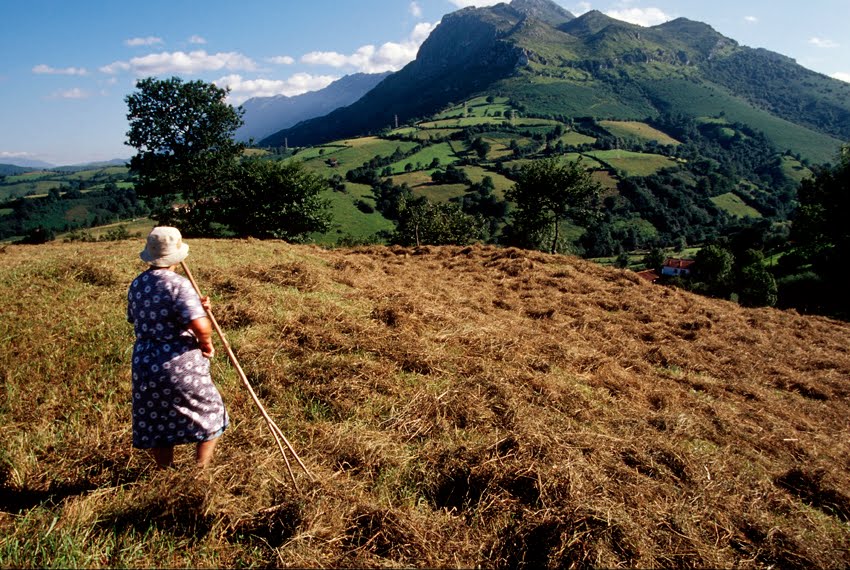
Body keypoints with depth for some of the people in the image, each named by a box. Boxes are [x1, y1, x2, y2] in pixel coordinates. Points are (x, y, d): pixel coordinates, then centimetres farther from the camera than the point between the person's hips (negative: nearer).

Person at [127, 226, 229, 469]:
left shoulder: (136, 285, 6)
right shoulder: (177, 284, -16)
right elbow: (200, 326, -29)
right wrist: (207, 344, -6)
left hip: (144, 365, 6)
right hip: (180, 366, -6)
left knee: (154, 425, 19)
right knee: (210, 416, 14)